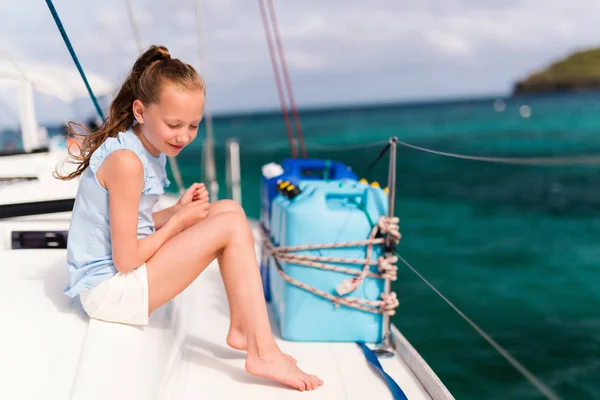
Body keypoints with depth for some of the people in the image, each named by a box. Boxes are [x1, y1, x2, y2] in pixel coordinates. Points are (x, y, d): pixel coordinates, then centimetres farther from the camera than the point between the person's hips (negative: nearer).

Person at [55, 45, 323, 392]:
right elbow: (125, 260, -22)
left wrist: (178, 210, -6)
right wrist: (179, 218, -12)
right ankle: (263, 353, -11)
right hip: (109, 291, -9)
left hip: (123, 277, 9)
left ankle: (242, 328, 3)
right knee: (231, 227, -18)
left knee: (229, 210, 4)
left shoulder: (150, 150, 5)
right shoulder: (126, 161, -23)